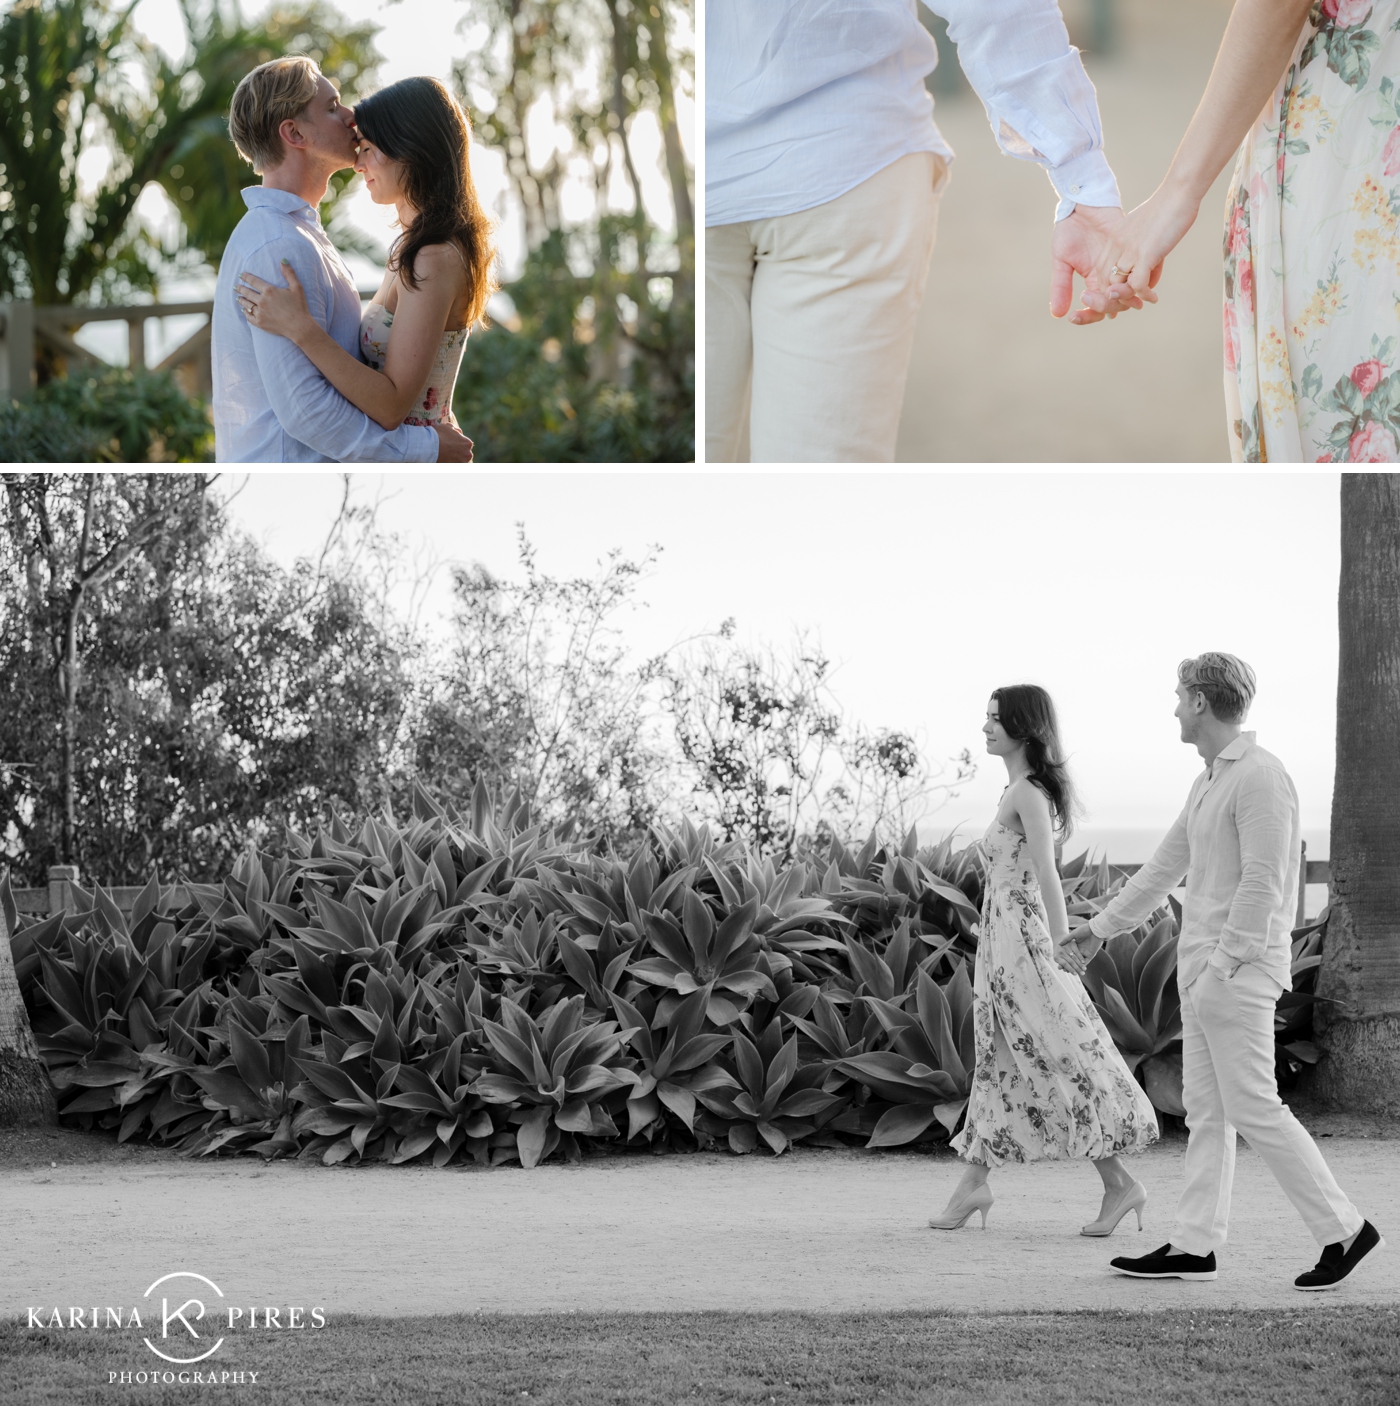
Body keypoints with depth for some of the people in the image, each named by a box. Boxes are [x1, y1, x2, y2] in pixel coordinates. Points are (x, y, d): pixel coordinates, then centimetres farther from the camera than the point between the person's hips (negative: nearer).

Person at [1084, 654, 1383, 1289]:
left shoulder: (1260, 777, -14)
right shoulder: (1209, 781, 16)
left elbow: (1262, 882, -19)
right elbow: (1166, 863, 26)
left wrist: (1223, 965, -20)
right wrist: (1100, 927, 31)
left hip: (1238, 968, -10)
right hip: (1203, 967, 10)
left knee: (1254, 1107, -8)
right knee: (1205, 1109, 9)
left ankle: (1343, 1230, -2)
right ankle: (1194, 1247, 11)